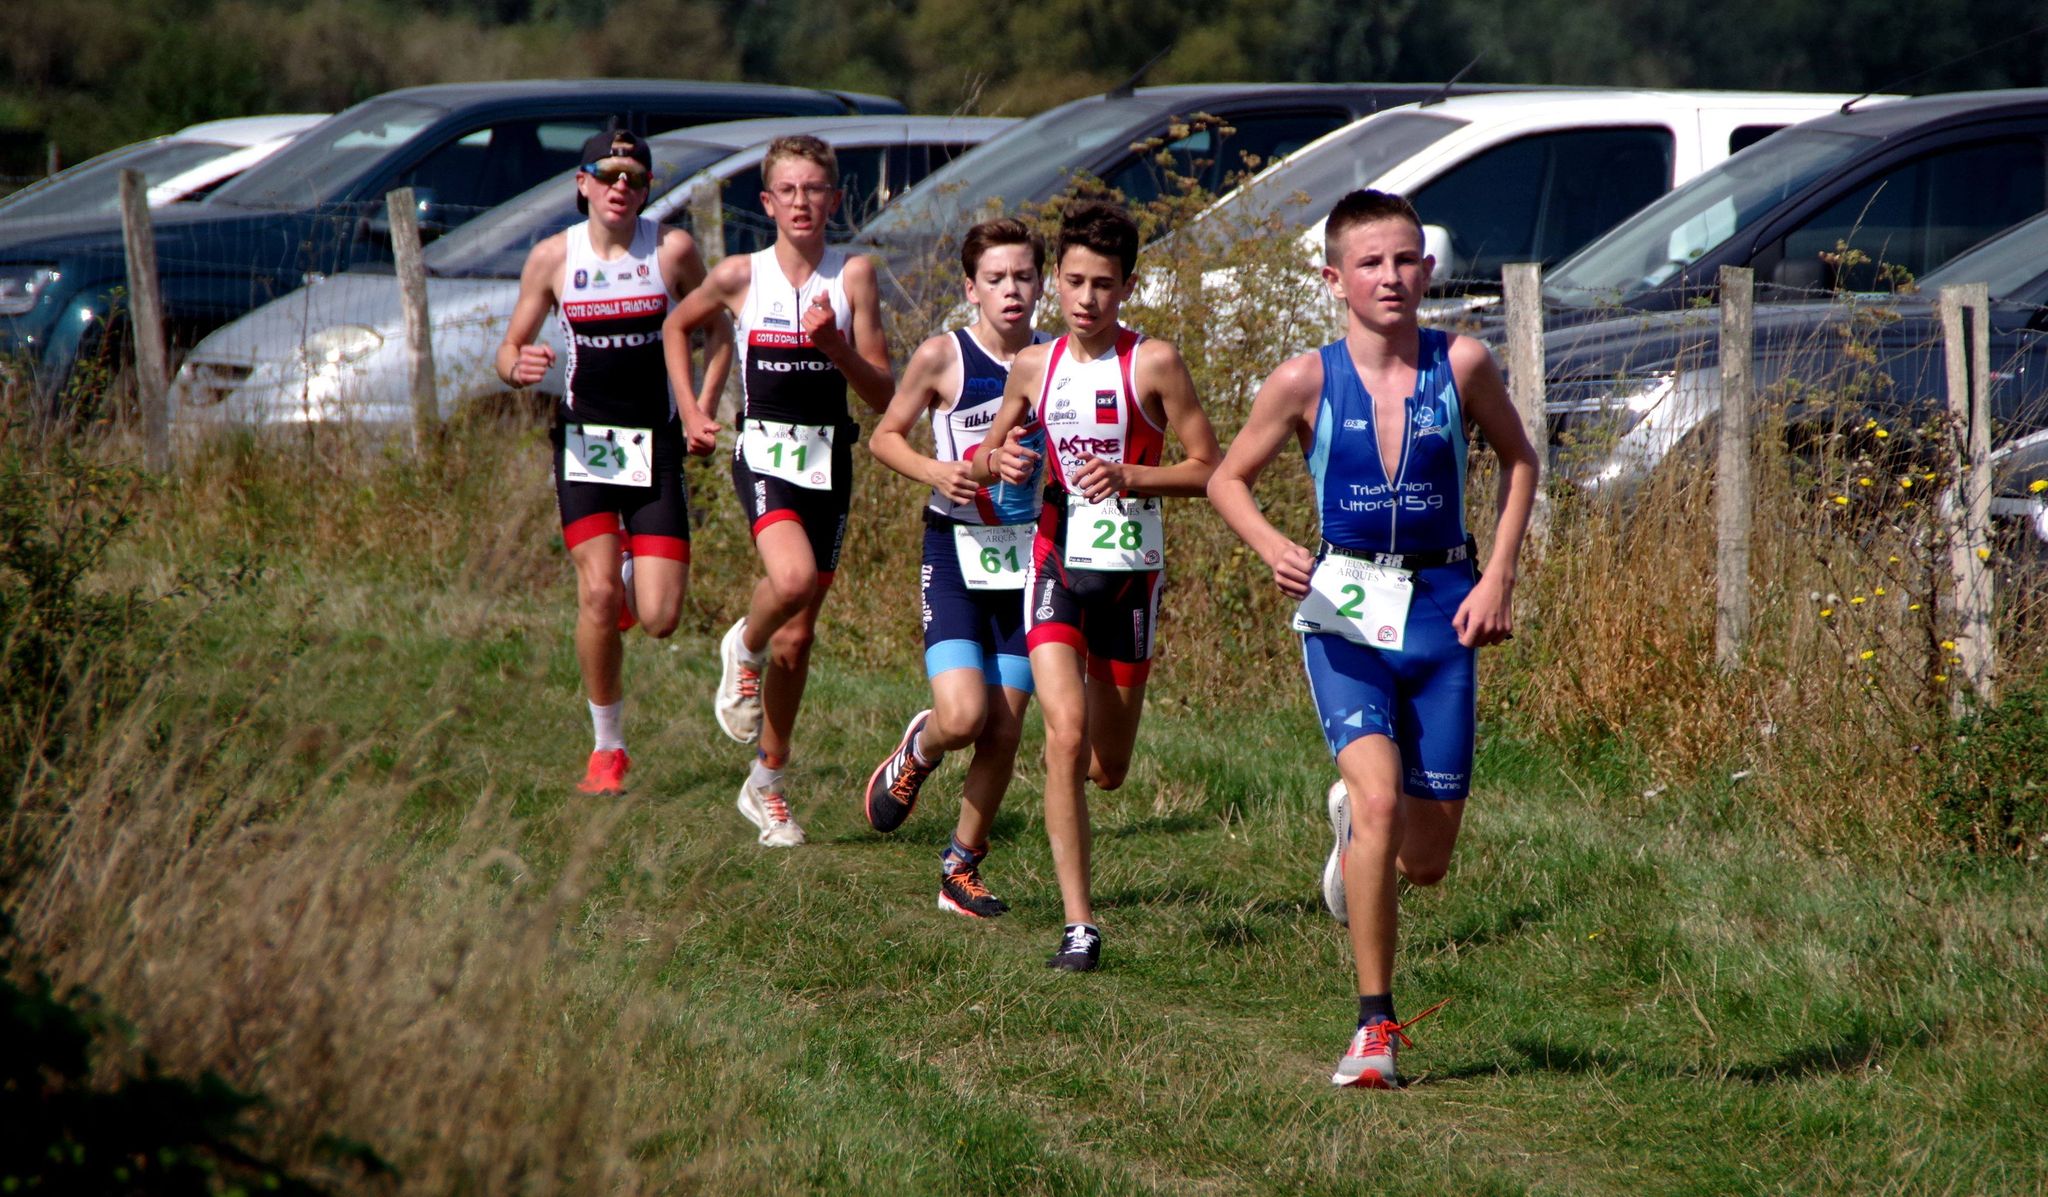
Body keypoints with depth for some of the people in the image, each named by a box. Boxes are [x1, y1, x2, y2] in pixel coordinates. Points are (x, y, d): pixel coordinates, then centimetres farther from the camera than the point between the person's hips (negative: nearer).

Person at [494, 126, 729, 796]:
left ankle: (636, 579, 33)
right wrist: (519, 368, -17)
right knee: (597, 596, -16)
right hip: (584, 440, 0)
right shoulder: (553, 257, -1)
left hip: (655, 445, 0)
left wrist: (699, 411, -2)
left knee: (659, 620, -7)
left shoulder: (672, 251, -3)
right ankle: (607, 748, 2)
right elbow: (509, 349, 7)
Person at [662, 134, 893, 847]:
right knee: (792, 576, -32)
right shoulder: (740, 276, -1)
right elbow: (676, 326, 19)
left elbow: (883, 395, -1)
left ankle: (766, 785, 24)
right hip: (764, 456, -2)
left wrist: (834, 345, -18)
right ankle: (743, 651, 2)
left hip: (829, 463, 2)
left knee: (796, 638, 7)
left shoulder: (854, 276, -1)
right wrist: (691, 409, 10)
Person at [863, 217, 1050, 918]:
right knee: (963, 716, -18)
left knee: (1005, 731, 3)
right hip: (957, 550, -3)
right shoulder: (943, 357, -6)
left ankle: (961, 869, 19)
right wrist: (933, 471, -14)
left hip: (1029, 556, 3)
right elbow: (884, 436, 4)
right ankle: (916, 751, 18)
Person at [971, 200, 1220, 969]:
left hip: (1130, 570, -1)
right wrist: (1001, 461, -4)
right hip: (1057, 562, 1)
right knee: (1066, 733, -19)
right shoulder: (1034, 368, 5)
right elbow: (991, 451, 20)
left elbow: (1207, 470, -5)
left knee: (1107, 769, 10)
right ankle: (1078, 924, -17)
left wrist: (1129, 477, -20)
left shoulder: (1154, 365, -6)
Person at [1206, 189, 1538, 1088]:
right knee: (1379, 795, -24)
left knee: (1424, 860, 5)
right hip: (1344, 614, -2)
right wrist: (1273, 548, -13)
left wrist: (1498, 578, 4)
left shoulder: (1461, 365, -3)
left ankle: (1350, 825, 43)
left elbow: (1519, 460, 14)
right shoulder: (1307, 381, -6)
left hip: (1440, 615, 2)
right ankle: (1375, 1026, -14)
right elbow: (1228, 480, 7)